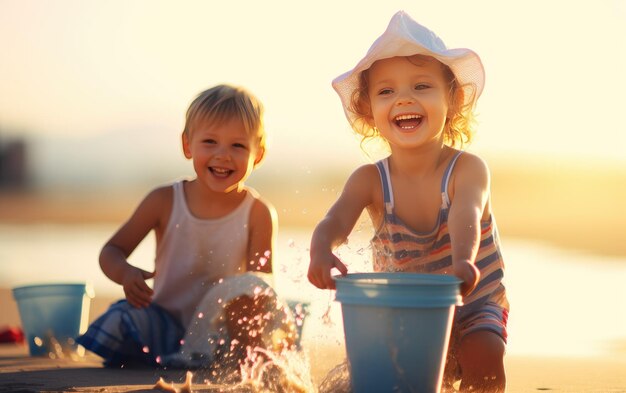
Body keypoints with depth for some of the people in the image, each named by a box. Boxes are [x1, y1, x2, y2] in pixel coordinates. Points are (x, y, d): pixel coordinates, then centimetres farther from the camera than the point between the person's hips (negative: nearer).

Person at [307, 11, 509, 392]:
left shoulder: (468, 169, -19)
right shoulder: (370, 181, -12)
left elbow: (465, 217, -38)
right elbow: (338, 218, -30)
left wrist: (464, 262, -61)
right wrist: (321, 252, -55)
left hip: (474, 304, -3)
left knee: (484, 355, -27)